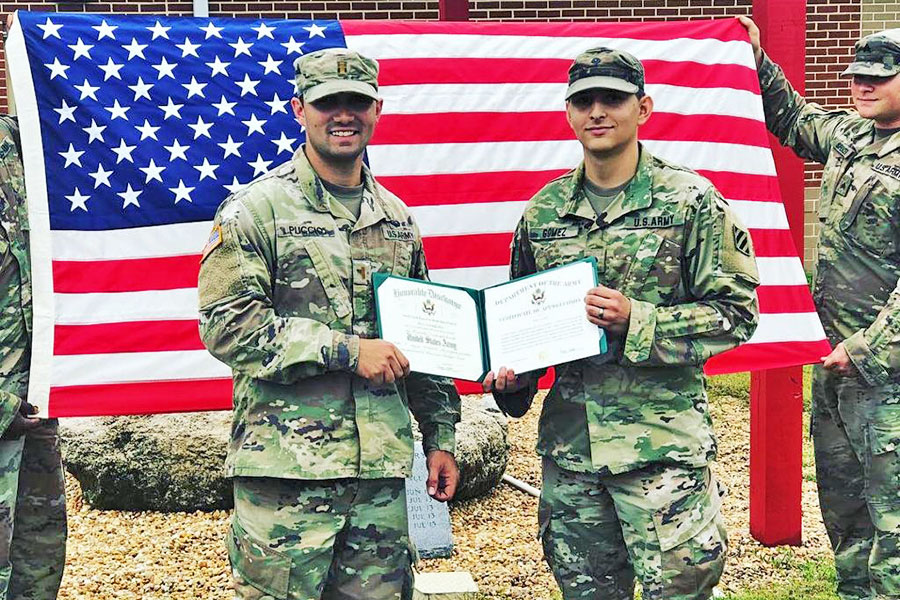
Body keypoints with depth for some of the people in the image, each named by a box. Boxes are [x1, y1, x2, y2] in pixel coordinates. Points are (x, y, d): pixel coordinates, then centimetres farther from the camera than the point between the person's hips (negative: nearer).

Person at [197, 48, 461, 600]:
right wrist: (348, 349, -16)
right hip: (286, 471, -5)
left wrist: (441, 436, 17)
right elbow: (227, 325, -13)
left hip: (382, 470, 5)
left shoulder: (397, 219, 15)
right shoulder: (256, 210, -3)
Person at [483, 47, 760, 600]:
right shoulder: (543, 211, 9)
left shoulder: (690, 201, -4)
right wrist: (512, 377, 1)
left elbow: (736, 312, -6)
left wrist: (636, 321, -18)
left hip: (663, 445, -4)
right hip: (568, 446, 5)